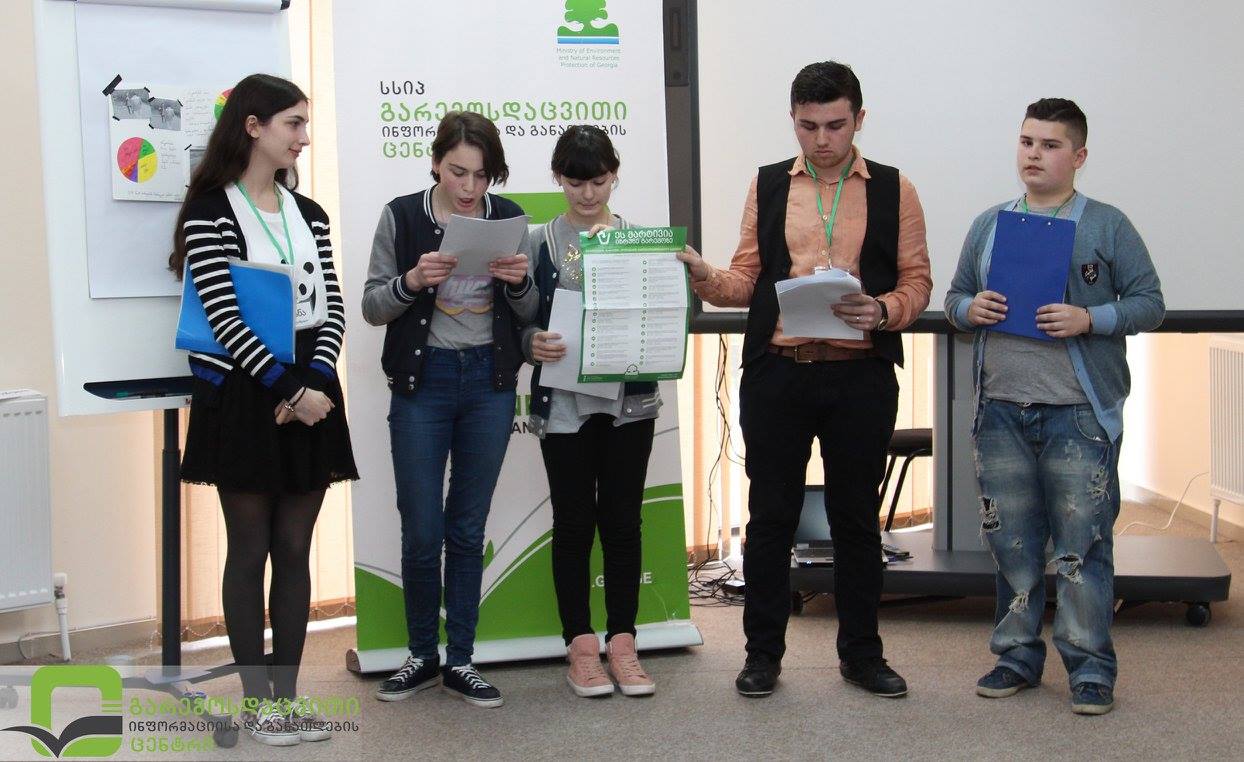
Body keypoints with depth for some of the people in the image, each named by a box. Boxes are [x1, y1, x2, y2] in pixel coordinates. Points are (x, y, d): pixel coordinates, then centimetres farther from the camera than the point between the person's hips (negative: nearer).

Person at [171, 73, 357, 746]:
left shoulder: (308, 213, 12)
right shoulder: (211, 212, -7)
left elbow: (332, 308, 6)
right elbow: (225, 318, -14)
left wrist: (316, 383, -10)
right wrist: (289, 388, -16)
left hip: (311, 394, 6)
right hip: (242, 395, -5)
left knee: (295, 550, 8)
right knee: (250, 550, 2)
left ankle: (287, 694, 16)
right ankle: (256, 701, 11)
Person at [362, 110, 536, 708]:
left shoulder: (508, 218, 2)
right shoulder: (402, 217, -4)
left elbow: (529, 317, 7)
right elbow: (371, 306, -1)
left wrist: (519, 282, -14)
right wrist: (410, 282, -20)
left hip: (490, 383, 2)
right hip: (422, 382, -2)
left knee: (468, 530, 8)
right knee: (422, 532, -1)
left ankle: (460, 661, 17)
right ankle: (422, 655, 18)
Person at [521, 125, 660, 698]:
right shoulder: (538, 242, 3)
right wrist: (532, 343, -19)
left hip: (628, 399, 1)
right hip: (563, 404, -1)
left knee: (622, 522, 5)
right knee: (573, 524, 3)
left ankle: (622, 642, 14)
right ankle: (580, 646, 12)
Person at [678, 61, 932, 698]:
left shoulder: (894, 190, 5)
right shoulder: (767, 185, 9)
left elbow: (916, 281, 4)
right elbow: (746, 280, 7)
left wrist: (883, 310, -16)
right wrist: (705, 278, -13)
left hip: (862, 377, -1)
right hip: (777, 375, 1)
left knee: (857, 518, 9)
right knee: (770, 515, 6)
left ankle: (861, 653, 22)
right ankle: (763, 651, 18)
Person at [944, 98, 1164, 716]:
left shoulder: (1108, 226, 1)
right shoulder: (988, 225, 12)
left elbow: (1149, 303, -1)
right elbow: (954, 297, 17)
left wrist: (1089, 320, -16)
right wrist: (969, 309, -5)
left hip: (1080, 412, -4)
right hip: (1001, 410, 4)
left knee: (1082, 544, -1)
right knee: (1010, 541, 11)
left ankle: (1090, 668, 8)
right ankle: (1016, 656, 23)